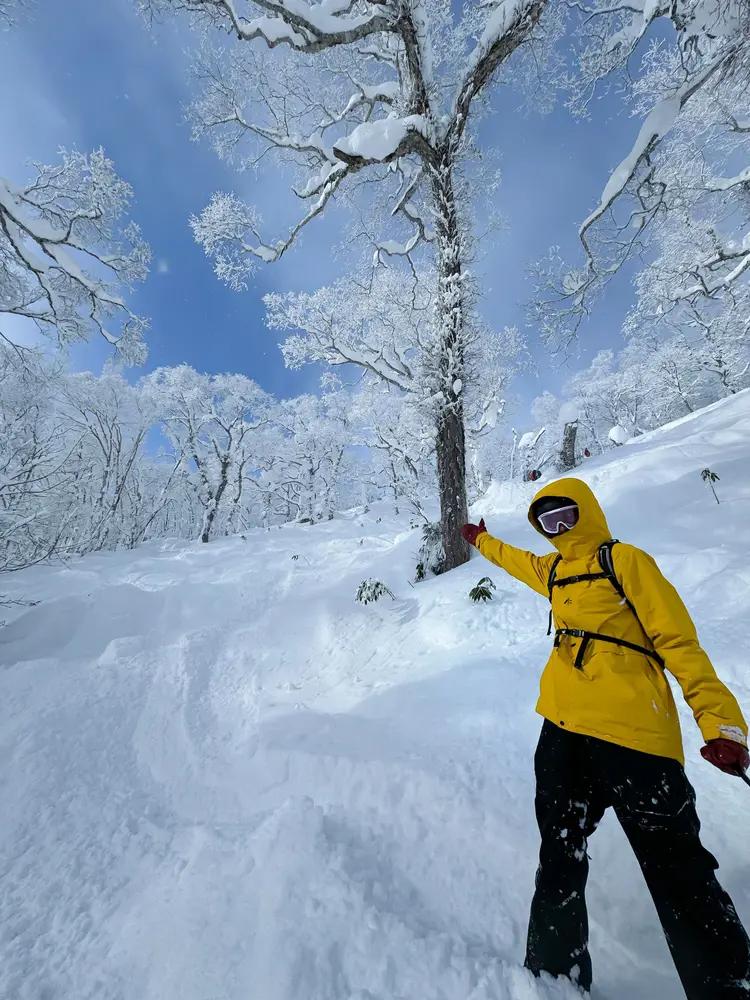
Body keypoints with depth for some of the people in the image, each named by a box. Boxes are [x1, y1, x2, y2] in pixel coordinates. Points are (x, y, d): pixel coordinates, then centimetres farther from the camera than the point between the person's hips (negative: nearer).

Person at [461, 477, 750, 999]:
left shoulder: (624, 560, -2)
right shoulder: (552, 571, 16)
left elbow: (678, 639, -6)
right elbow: (517, 560, 38)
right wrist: (482, 540, 52)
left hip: (633, 731, -6)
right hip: (564, 729, 7)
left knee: (677, 870, 2)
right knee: (560, 859, 14)